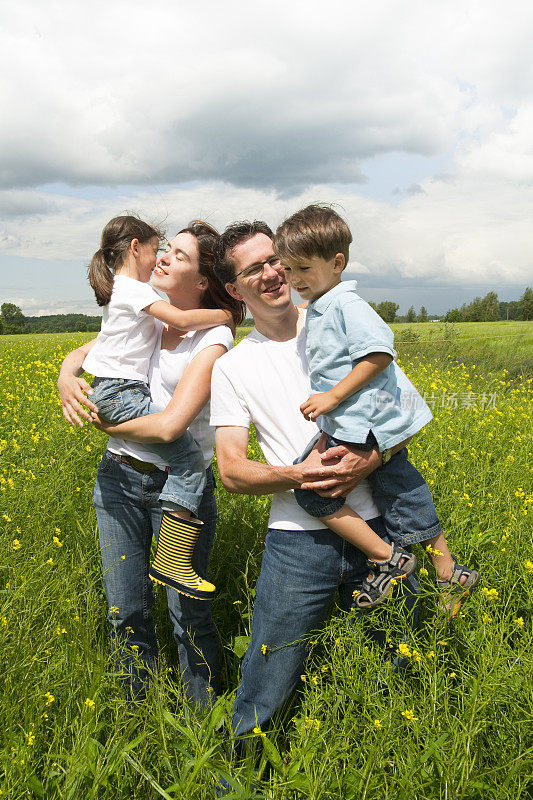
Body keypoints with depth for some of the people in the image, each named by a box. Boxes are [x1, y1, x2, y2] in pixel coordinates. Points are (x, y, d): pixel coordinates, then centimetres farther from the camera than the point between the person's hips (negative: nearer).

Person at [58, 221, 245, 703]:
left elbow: (170, 425, -24)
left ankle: (204, 717, 31)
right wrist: (67, 379, -11)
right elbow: (79, 353, 13)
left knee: (188, 613, 8)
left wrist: (101, 423, -10)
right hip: (118, 478, 6)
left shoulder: (213, 339, -14)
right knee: (126, 610, 15)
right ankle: (140, 710, 37)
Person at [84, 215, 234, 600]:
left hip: (110, 390, 11)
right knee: (189, 454, -19)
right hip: (122, 392, -11)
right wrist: (227, 314, -11)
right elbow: (182, 320, -23)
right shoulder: (135, 289, -11)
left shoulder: (119, 287, 20)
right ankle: (171, 563, -19)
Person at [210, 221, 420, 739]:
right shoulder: (232, 366, 4)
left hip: (377, 524, 2)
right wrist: (297, 475, -22)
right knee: (264, 689, 5)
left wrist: (369, 460, -17)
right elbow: (231, 471, -2)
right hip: (298, 537, -1)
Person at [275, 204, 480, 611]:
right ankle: (451, 576, 27)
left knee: (313, 489, -7)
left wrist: (334, 396, -22)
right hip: (383, 428, 10)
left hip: (364, 430, -10)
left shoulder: (345, 304, -13)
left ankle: (386, 559, 0)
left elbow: (380, 352, -23)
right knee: (403, 498, 15)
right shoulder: (318, 309, 17)